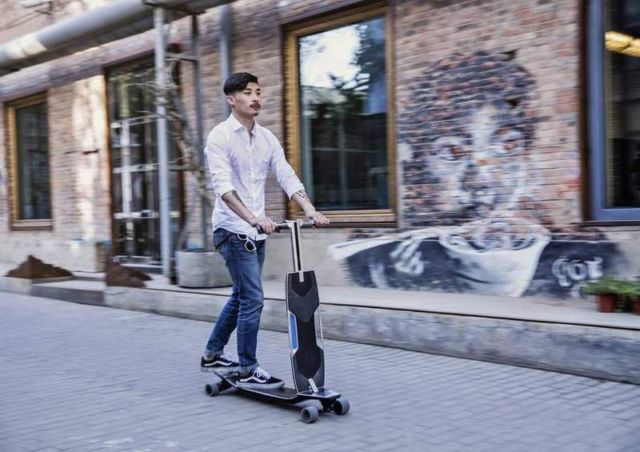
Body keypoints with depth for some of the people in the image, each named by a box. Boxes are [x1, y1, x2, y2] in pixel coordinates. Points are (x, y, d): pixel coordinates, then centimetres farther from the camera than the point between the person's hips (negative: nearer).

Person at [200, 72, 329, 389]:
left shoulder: (267, 138, 9)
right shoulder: (220, 136, -10)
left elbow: (287, 177, 2)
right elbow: (222, 185, -23)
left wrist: (310, 209, -14)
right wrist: (252, 217, -37)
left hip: (257, 231, 7)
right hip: (232, 229, -7)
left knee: (240, 297, 16)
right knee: (253, 298, -10)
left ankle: (212, 354, 32)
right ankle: (248, 370, 2)